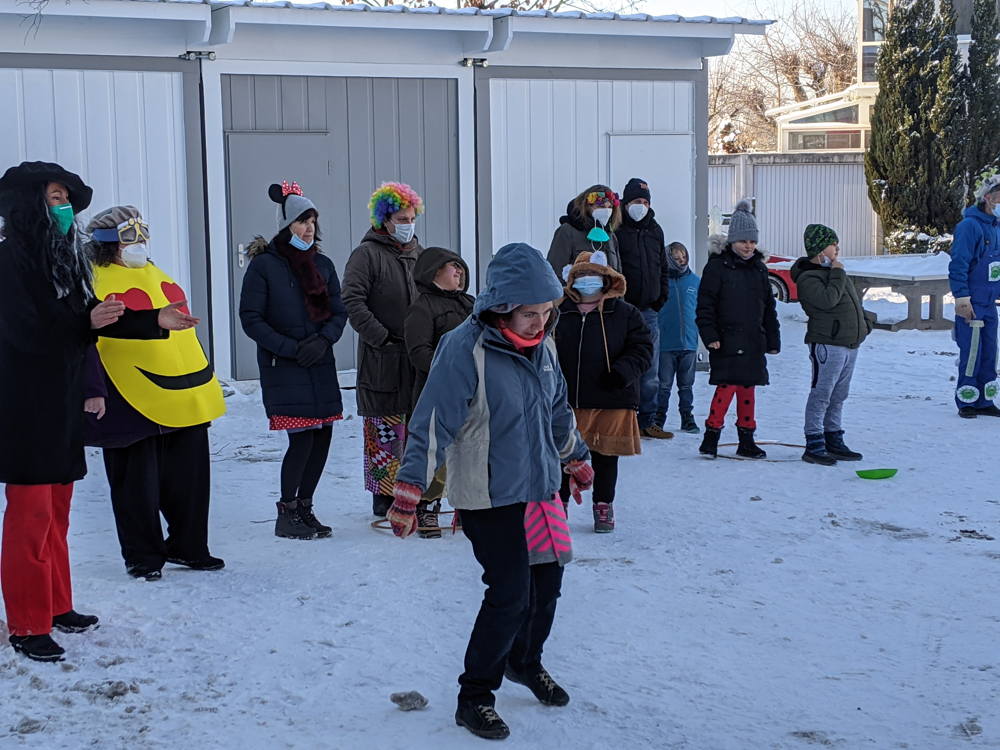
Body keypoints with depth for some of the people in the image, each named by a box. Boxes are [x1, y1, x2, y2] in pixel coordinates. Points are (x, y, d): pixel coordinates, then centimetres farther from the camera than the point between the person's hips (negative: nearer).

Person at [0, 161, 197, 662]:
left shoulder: (63, 258, 13)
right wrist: (87, 323, -33)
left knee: (57, 508, 15)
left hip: (61, 402, 9)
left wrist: (155, 321, 10)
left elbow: (94, 319, 16)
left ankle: (56, 606, 27)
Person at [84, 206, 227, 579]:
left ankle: (187, 547, 26)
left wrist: (202, 381, 23)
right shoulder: (96, 281, -6)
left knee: (190, 477, 11)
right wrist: (93, 390, -22)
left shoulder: (155, 276, 18)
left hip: (184, 401, 7)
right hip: (133, 402, -7)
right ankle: (142, 556, 16)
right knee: (138, 484, 2)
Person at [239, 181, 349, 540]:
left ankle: (304, 508, 22)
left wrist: (323, 339, -8)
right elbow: (251, 319, -7)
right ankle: (286, 515, 7)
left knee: (323, 437, 5)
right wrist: (289, 348, -15)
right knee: (302, 439, -9)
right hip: (283, 368, -5)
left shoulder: (323, 265, 11)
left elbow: (339, 312, 12)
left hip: (321, 366, 6)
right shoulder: (264, 265, -5)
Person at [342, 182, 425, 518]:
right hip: (382, 359, -6)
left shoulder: (420, 254, 15)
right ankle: (384, 496, 5)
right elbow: (353, 301, -12)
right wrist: (382, 337, -15)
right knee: (385, 428, -3)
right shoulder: (367, 254, -5)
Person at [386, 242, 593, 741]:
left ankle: (526, 661, 42)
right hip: (490, 498, -7)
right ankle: (473, 698, 7)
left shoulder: (541, 345, 2)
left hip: (540, 489, 7)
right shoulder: (467, 349, -20)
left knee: (548, 578, 15)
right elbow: (433, 424, -21)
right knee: (510, 595, -10)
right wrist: (408, 494, -22)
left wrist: (576, 459, 29)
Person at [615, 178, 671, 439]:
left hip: (648, 310, 6)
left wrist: (662, 296, 11)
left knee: (650, 374, 9)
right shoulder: (616, 230, -6)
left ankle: (648, 420, 17)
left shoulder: (655, 231, 15)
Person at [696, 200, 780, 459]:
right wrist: (709, 335, -14)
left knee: (747, 389, 10)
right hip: (726, 342, -6)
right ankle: (712, 435, -1)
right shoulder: (717, 266, -4)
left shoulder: (759, 268, 13)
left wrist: (773, 340, 16)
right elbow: (705, 304, -7)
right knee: (727, 386, -13)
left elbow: (768, 307, 19)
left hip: (753, 341, 6)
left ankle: (746, 440, 17)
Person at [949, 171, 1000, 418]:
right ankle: (966, 403, 5)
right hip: (972, 304, -8)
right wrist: (962, 298, -20)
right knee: (971, 354, -5)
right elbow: (958, 265, -17)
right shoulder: (970, 226, -13)